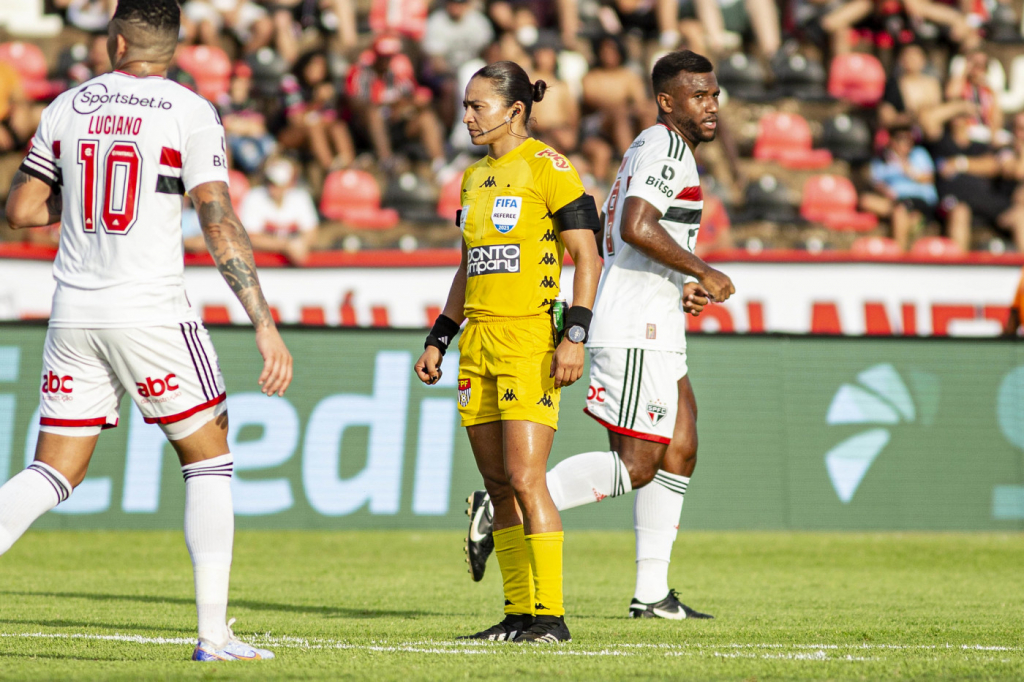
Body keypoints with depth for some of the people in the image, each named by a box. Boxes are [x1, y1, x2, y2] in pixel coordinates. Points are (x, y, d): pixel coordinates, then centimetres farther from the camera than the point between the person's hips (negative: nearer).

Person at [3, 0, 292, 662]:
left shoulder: (68, 107, 7)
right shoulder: (190, 113, -5)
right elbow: (220, 224, -12)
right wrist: (266, 325, -13)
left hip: (75, 312, 4)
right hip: (151, 312, -4)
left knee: (55, 471, 10)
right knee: (209, 460, 8)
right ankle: (214, 633, 2)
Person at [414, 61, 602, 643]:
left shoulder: (547, 168, -6)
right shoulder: (476, 177, 17)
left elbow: (588, 258, -9)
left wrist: (575, 337, -17)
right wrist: (439, 341, 20)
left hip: (531, 339, -8)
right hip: (479, 340, 8)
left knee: (524, 477, -13)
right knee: (498, 484, 5)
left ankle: (550, 614, -10)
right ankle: (519, 612, 9)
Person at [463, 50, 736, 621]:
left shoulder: (650, 149, 20)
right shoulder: (666, 147, -11)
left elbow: (617, 236, 25)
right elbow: (636, 227, -26)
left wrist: (681, 287, 15)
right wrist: (702, 273, -17)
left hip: (657, 333, 11)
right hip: (637, 328, -11)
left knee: (680, 451, 10)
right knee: (637, 465, -11)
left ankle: (652, 593, 12)